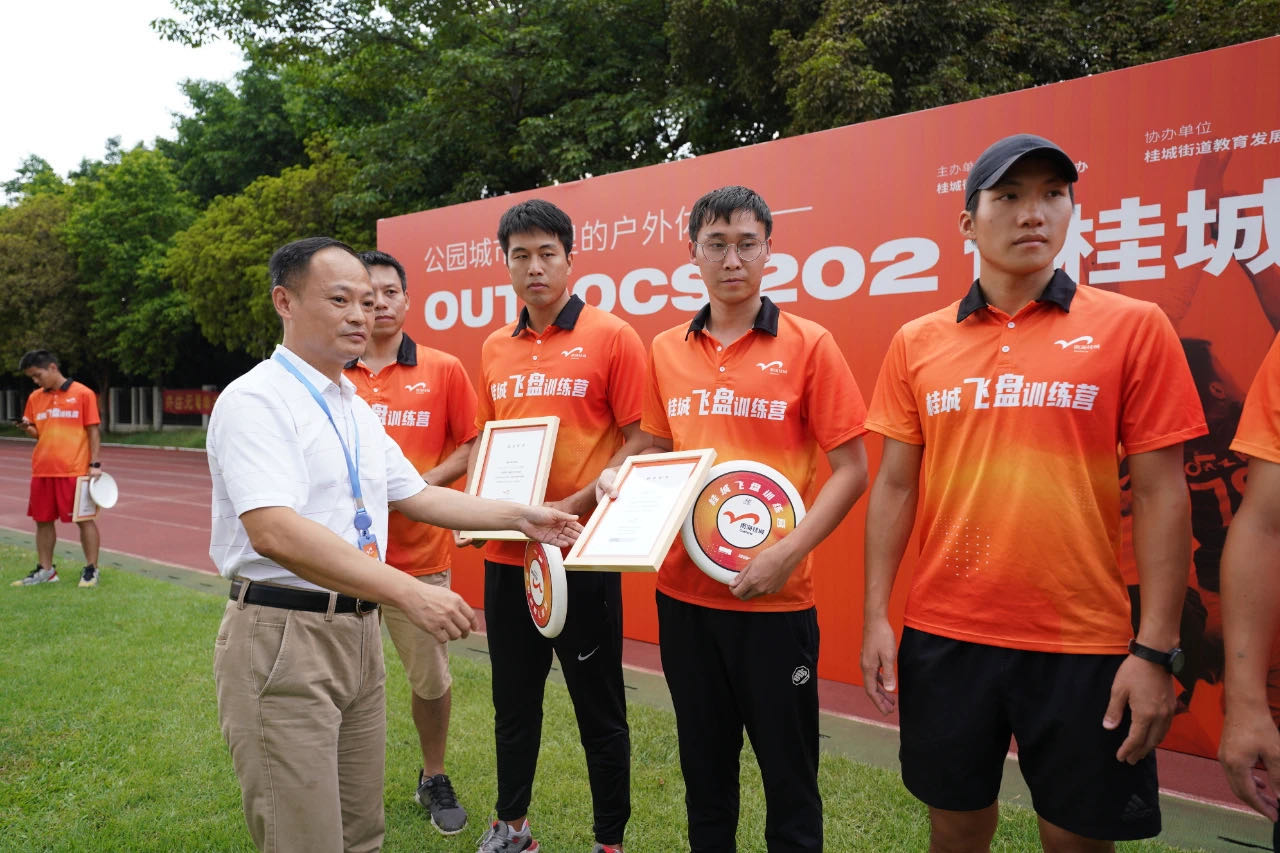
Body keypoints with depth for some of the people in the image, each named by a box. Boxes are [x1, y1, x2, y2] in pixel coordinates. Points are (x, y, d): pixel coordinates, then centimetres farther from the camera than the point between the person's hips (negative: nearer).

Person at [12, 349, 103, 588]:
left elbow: (93, 431, -4)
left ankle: (91, 570, 8)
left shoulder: (83, 394, -4)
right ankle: (45, 570, 23)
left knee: (84, 519, 0)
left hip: (75, 470, -5)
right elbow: (38, 433, 17)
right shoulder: (35, 398, 11)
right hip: (42, 470, 6)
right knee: (43, 520, 11)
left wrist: (95, 463, -9)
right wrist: (27, 428, -5)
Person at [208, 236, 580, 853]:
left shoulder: (357, 409, 14)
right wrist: (409, 593, -31)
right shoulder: (255, 399, -14)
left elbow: (416, 495, 22)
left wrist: (521, 517, 15)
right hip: (282, 638, -8)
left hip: (359, 632, 8)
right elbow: (275, 532, -27)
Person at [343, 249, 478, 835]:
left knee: (431, 680, 7)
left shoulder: (443, 370, 2)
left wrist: (421, 483, -12)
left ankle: (434, 780, 32)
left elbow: (471, 447, 3)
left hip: (419, 551, -1)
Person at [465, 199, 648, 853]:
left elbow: (639, 440, -8)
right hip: (505, 553, 5)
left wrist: (577, 504, -18)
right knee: (513, 700, 19)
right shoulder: (494, 349, 10)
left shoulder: (611, 337, -6)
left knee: (599, 709, 8)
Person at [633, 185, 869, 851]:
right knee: (704, 771, 19)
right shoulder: (666, 351, 6)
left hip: (775, 597, -3)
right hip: (683, 592, 4)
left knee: (788, 775, 11)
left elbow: (850, 470, -7)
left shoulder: (808, 345, -6)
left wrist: (788, 553, -17)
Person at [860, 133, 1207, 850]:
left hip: (1083, 644, -1)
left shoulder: (1132, 326, -2)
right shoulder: (917, 342, 3)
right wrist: (876, 617, 1)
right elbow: (895, 485, 5)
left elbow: (1162, 493, -3)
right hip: (943, 636, 2)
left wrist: (1156, 651, -7)